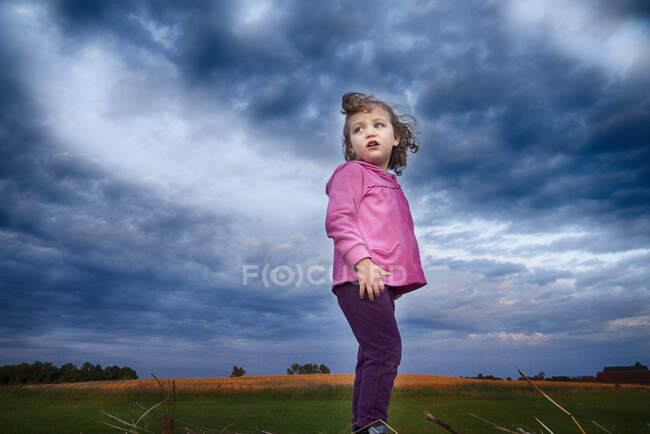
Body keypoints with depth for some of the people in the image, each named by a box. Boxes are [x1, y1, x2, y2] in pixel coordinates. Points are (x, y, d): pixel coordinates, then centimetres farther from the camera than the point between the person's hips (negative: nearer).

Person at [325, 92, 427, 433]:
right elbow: (337, 220, -12)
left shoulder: (390, 185, 26)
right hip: (359, 279, -8)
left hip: (382, 282, 9)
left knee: (373, 356, 11)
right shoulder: (352, 172, 1)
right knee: (386, 347, -17)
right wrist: (362, 262, -22)